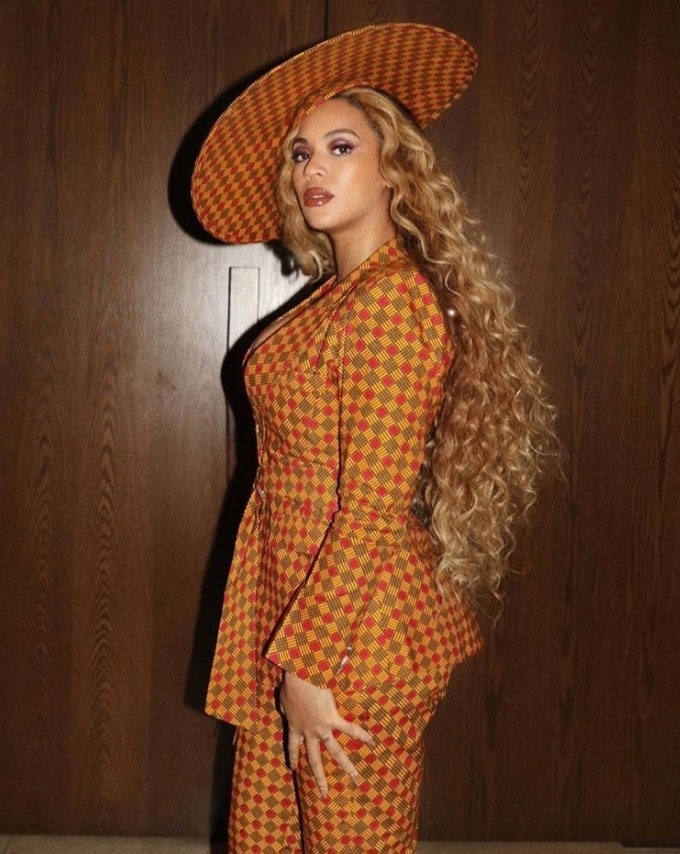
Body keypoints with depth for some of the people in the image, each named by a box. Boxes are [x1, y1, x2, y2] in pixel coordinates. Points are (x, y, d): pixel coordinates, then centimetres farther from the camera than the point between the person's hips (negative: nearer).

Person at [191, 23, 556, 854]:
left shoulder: (394, 299, -18)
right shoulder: (337, 295, 10)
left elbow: (374, 513, -21)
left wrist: (307, 662, -18)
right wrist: (283, 654, 12)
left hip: (353, 637, -8)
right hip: (288, 612, 8)